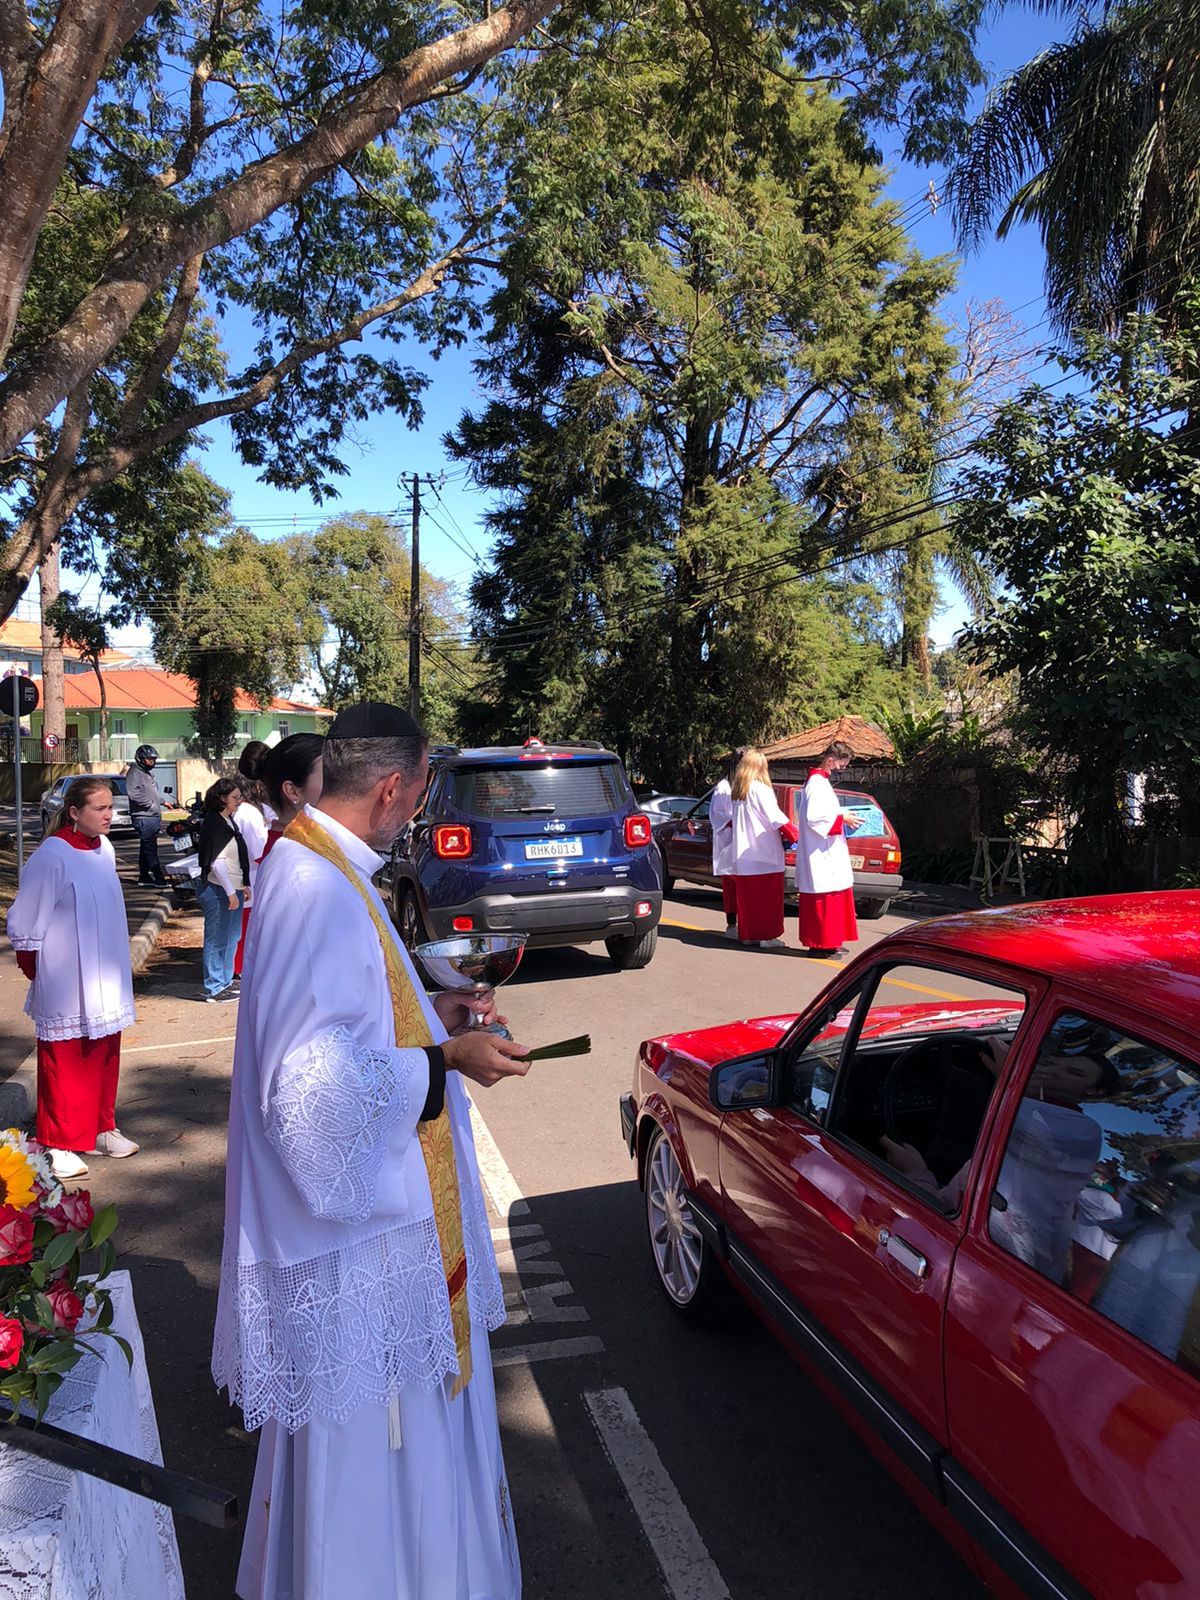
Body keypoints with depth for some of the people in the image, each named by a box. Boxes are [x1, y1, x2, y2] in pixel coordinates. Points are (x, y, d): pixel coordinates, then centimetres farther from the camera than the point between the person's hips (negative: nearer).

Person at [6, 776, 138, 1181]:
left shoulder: (104, 849, 3)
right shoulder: (51, 858, -19)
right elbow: (25, 926, -13)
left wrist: (115, 972, 15)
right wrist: (36, 972, -3)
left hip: (104, 983, 7)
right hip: (66, 986, -7)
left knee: (104, 1056, 16)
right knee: (65, 1062, 5)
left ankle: (101, 1128, 31)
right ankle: (59, 1145, 19)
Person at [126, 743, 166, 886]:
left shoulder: (148, 773, 22)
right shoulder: (134, 772, -9)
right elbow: (134, 793, -22)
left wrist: (163, 802, 20)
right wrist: (151, 804, -18)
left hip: (153, 816, 10)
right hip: (143, 817, -10)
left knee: (146, 848, 13)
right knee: (150, 848, -11)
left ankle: (144, 875, 19)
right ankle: (159, 877, -14)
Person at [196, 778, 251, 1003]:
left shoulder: (228, 821, 13)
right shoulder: (213, 823, -16)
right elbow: (216, 861, -20)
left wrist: (243, 886, 18)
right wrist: (231, 893, -19)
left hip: (232, 890, 10)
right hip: (217, 891, -10)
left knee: (232, 937, 17)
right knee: (217, 939, -1)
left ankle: (225, 980, 29)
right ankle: (214, 988, 8)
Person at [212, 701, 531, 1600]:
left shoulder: (315, 868, 5)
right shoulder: (319, 893, -28)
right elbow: (319, 1080, -31)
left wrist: (431, 1013, 10)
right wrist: (445, 1059, -20)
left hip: (377, 1197, 11)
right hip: (358, 1222, -11)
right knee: (367, 1422, 9)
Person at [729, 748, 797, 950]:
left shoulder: (736, 791, 10)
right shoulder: (760, 789, -11)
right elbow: (776, 818, -13)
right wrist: (794, 835, -4)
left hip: (743, 854, 7)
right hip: (765, 854, -7)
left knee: (747, 895, 12)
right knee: (768, 896, 0)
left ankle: (748, 934, 17)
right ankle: (767, 936, 1)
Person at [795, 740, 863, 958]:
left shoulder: (820, 782, 17)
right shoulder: (817, 784, -16)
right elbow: (814, 818, -24)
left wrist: (841, 817, 15)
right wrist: (841, 818, -16)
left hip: (826, 854, 11)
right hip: (820, 854, -11)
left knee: (832, 897, 14)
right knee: (824, 897, -7)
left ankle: (830, 942, 20)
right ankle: (820, 944, -3)